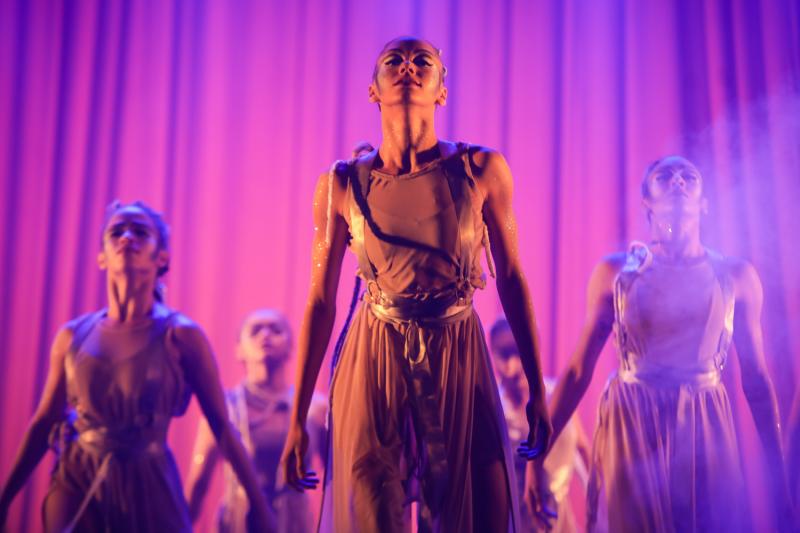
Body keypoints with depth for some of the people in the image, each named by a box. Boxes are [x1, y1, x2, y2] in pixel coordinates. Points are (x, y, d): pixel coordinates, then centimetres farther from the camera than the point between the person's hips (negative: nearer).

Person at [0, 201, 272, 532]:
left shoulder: (182, 336, -9)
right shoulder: (72, 336, 0)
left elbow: (221, 426, -8)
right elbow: (45, 422, 8)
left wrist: (258, 505, -10)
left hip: (149, 490, -1)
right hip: (77, 486, 2)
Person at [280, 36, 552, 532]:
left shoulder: (483, 171, -5)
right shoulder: (342, 185, -4)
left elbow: (512, 280, 3)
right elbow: (321, 302, 0)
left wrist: (537, 390, 3)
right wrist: (298, 419, 0)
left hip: (459, 362, 0)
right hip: (375, 362, 0)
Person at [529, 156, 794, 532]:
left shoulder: (736, 276, 4)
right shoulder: (615, 272, 1)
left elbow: (755, 381, 7)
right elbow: (578, 371, 0)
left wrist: (777, 471, 5)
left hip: (705, 430, 1)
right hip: (631, 426, -1)